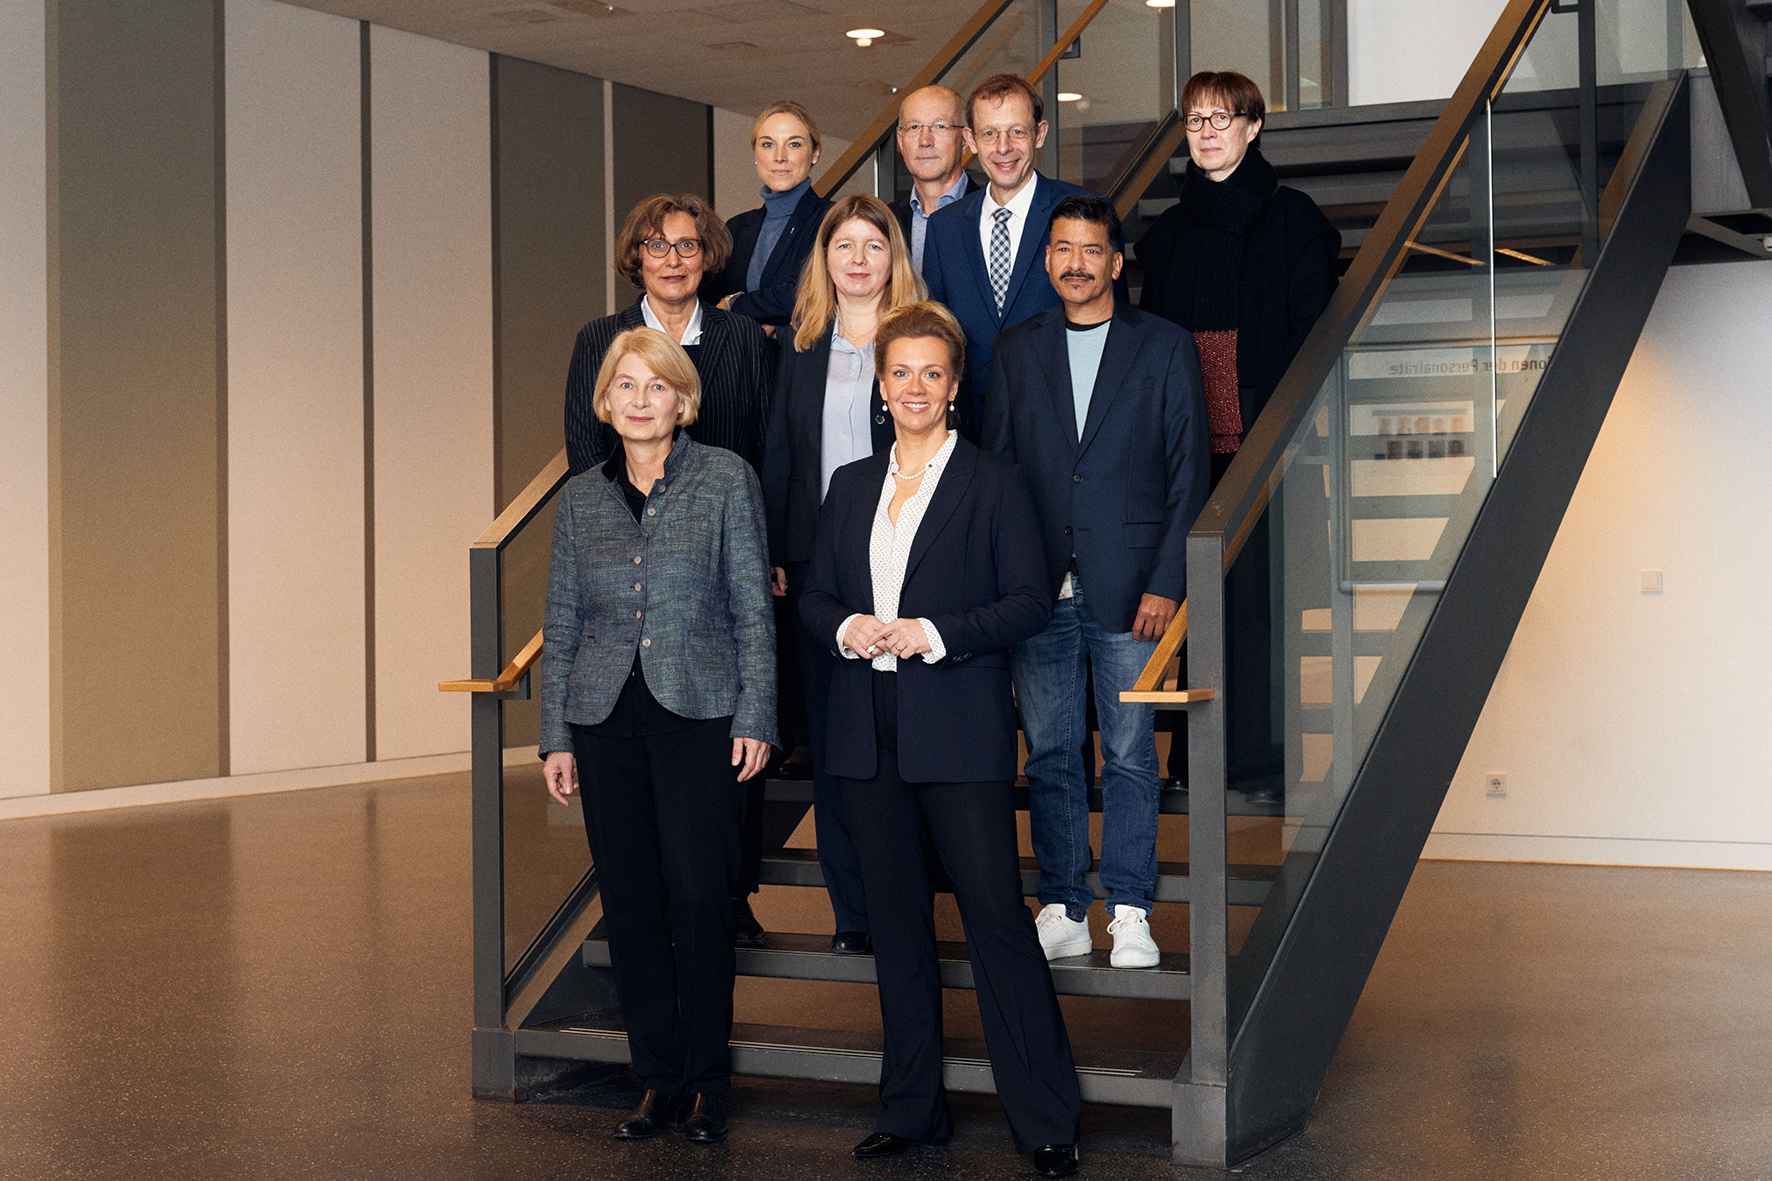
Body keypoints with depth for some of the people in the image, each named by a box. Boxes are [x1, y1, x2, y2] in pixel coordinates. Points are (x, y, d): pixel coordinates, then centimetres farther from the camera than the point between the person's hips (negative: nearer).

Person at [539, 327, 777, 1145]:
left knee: (700, 893, -6)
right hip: (608, 719, 3)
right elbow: (562, 624, 14)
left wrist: (755, 714, -5)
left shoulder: (726, 479, 1)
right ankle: (658, 1077, 16)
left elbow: (752, 608, 1)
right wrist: (556, 737, 9)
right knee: (630, 902, 4)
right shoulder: (580, 498, 11)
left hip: (700, 713, -3)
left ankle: (707, 1079, 9)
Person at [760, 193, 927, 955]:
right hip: (819, 563, 4)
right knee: (830, 736, 5)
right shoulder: (802, 347, 12)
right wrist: (773, 554, 6)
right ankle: (851, 911, 13)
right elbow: (779, 454, 14)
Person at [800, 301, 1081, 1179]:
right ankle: (912, 1109, 20)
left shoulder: (993, 482, 0)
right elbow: (814, 596, 16)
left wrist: (933, 634, -16)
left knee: (998, 918, -7)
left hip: (960, 734, -5)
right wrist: (846, 628, -6)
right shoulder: (851, 486, 14)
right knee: (896, 922, 10)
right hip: (869, 736, 5)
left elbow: (1031, 602, -6)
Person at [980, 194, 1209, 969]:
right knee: (1049, 753, 5)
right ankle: (1062, 910, 13)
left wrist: (1167, 583, -7)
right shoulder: (1016, 350, 11)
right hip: (1037, 587, 2)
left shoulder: (1165, 348, 4)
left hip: (1129, 587, -2)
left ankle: (1129, 913, 10)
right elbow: (994, 467, 10)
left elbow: (1189, 476, 1)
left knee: (1130, 754, 1)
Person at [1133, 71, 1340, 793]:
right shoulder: (1169, 230, 15)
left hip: (1259, 434, -4)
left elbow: (1309, 330, -3)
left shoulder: (1291, 218, 2)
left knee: (1254, 591, -5)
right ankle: (1197, 754, 10)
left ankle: (1255, 755, 1)